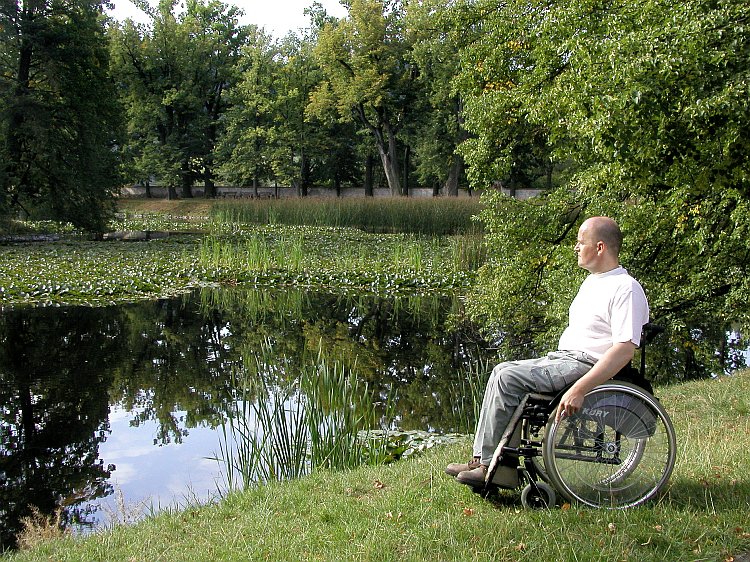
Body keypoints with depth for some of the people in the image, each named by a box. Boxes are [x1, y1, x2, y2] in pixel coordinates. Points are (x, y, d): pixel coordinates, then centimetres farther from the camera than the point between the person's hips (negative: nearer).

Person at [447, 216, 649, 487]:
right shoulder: (592, 281, 19)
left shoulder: (626, 288, -14)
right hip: (565, 356, 10)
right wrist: (549, 363, 18)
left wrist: (579, 389, -30)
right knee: (502, 371, -3)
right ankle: (482, 459, -5)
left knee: (508, 378, -20)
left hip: (587, 365, -10)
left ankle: (491, 465, -13)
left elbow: (625, 350, -24)